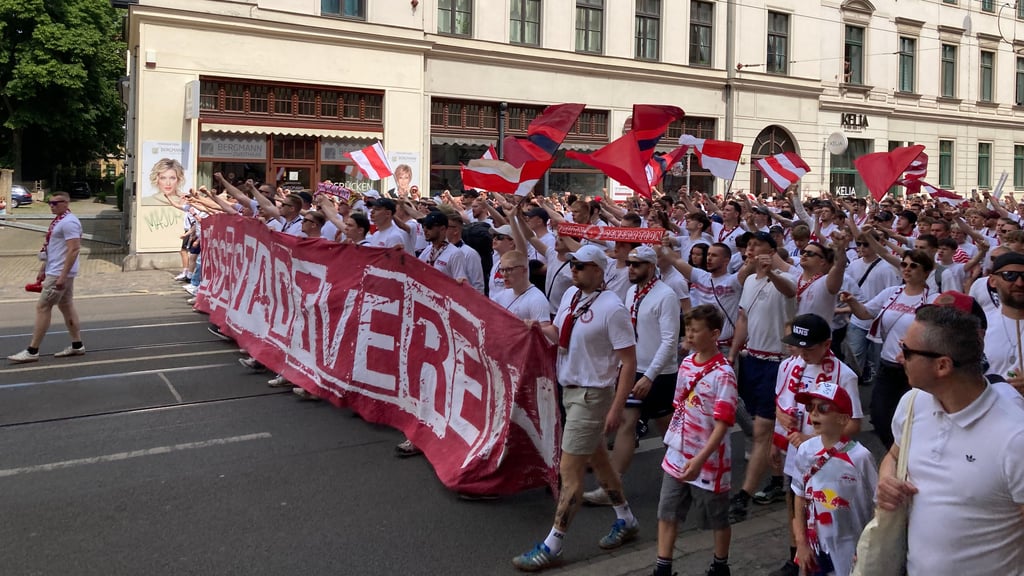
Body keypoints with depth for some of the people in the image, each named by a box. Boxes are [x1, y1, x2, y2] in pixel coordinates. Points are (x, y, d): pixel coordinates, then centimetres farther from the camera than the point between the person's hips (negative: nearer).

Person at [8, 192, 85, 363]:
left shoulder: (69, 222, -17)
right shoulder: (59, 221, 15)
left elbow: (73, 249, -24)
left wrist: (62, 276, -26)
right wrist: (43, 270, 22)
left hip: (59, 274, -10)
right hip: (55, 272, 10)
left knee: (42, 307, -7)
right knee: (66, 306, 12)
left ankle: (32, 351, -3)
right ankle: (77, 345, 17)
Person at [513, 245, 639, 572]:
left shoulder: (612, 308, -20)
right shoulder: (571, 295, 3)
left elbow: (628, 362, -18)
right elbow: (557, 334, 13)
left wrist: (616, 408, -20)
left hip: (592, 395, -9)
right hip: (570, 389, 9)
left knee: (569, 469, -4)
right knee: (596, 458, 21)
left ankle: (551, 547, 7)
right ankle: (626, 521, 40)